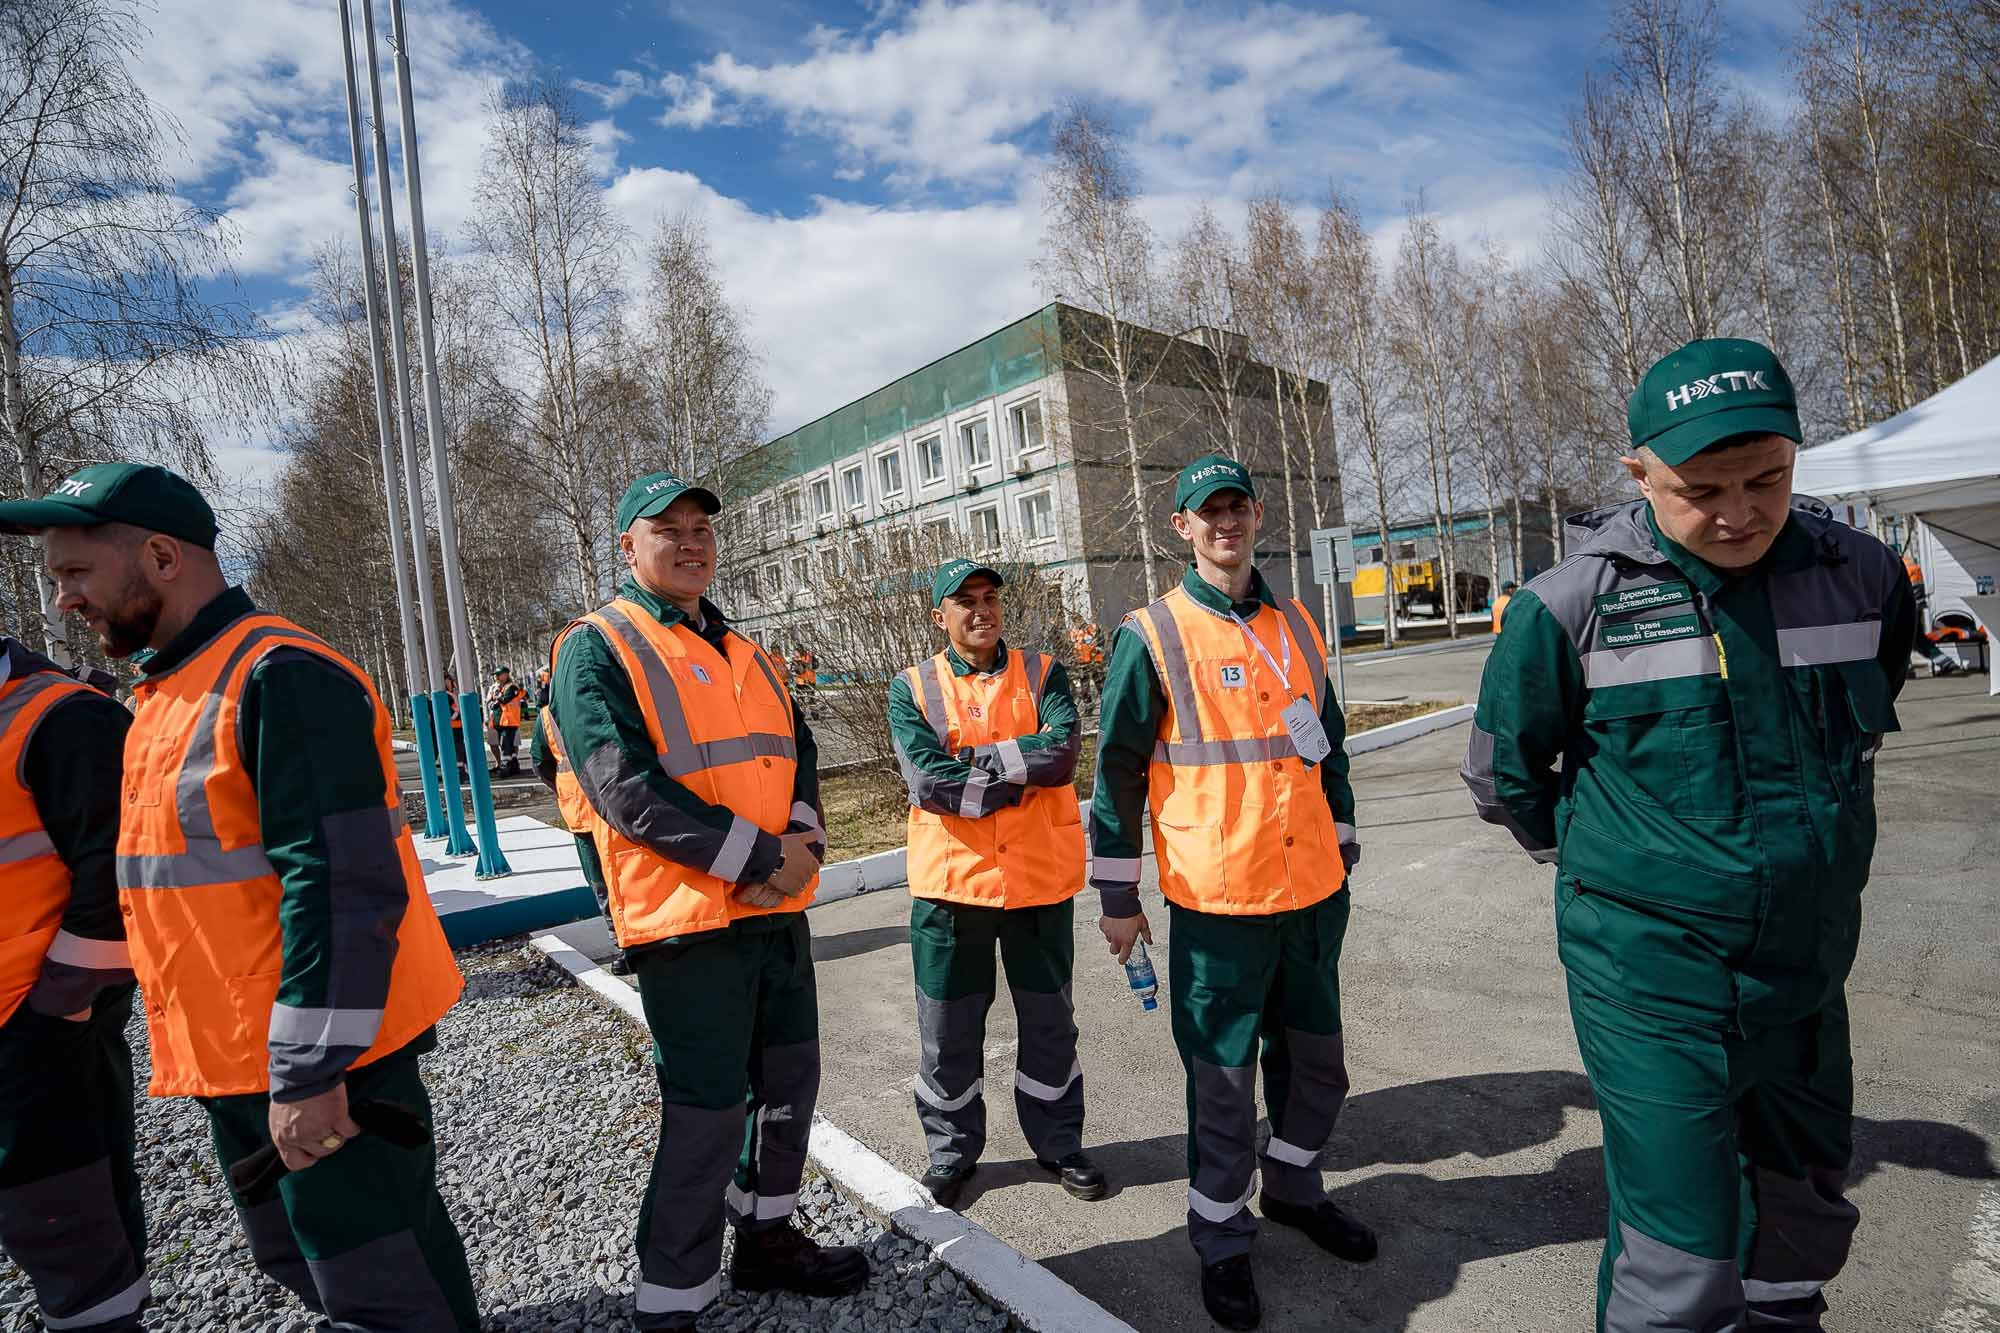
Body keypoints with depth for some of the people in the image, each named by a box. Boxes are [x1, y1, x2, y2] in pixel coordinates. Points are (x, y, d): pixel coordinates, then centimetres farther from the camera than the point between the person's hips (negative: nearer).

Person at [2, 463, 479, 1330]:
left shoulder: (278, 677, -19)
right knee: (298, 1256, 24)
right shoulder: (172, 689, 13)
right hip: (236, 1060, 10)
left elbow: (340, 888, -25)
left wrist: (310, 1071, -23)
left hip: (312, 1064, -10)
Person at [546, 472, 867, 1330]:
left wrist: (802, 843, -10)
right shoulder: (597, 649, -7)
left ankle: (766, 1234, 40)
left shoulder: (742, 653, 15)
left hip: (777, 907, 7)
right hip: (687, 920, -7)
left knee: (789, 1081, 18)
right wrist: (758, 856, -19)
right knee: (706, 1117, 1)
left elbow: (798, 750, 10)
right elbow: (626, 788, -19)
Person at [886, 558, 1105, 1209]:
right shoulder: (912, 688, -2)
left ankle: (1059, 1144, 38)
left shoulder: (1042, 673, 1)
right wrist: (1021, 774, -15)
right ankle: (951, 1153, 36)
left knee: (1050, 1021, 17)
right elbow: (927, 780, -16)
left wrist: (973, 759, -18)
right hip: (951, 880, 0)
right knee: (948, 1031, 14)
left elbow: (1063, 752, -16)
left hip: (1041, 877, 1)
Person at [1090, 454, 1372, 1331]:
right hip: (1215, 902, -5)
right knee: (1224, 1081, 8)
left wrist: (1342, 849, 17)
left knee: (1317, 1062, 21)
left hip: (1312, 892, 6)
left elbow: (1328, 747, 17)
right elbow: (1117, 772, -7)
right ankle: (1221, 1238, 31)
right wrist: (1117, 898, -5)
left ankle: (1293, 1187, 46)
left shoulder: (1296, 628, 8)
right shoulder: (1152, 637, -8)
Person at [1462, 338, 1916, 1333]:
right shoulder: (1577, 600, -17)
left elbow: (1864, 725, 17)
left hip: (1808, 966, 5)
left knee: (1808, 1209, 26)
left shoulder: (1862, 575, -5)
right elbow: (1504, 772, -4)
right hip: (1651, 981, -5)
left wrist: (1808, 841, 16)